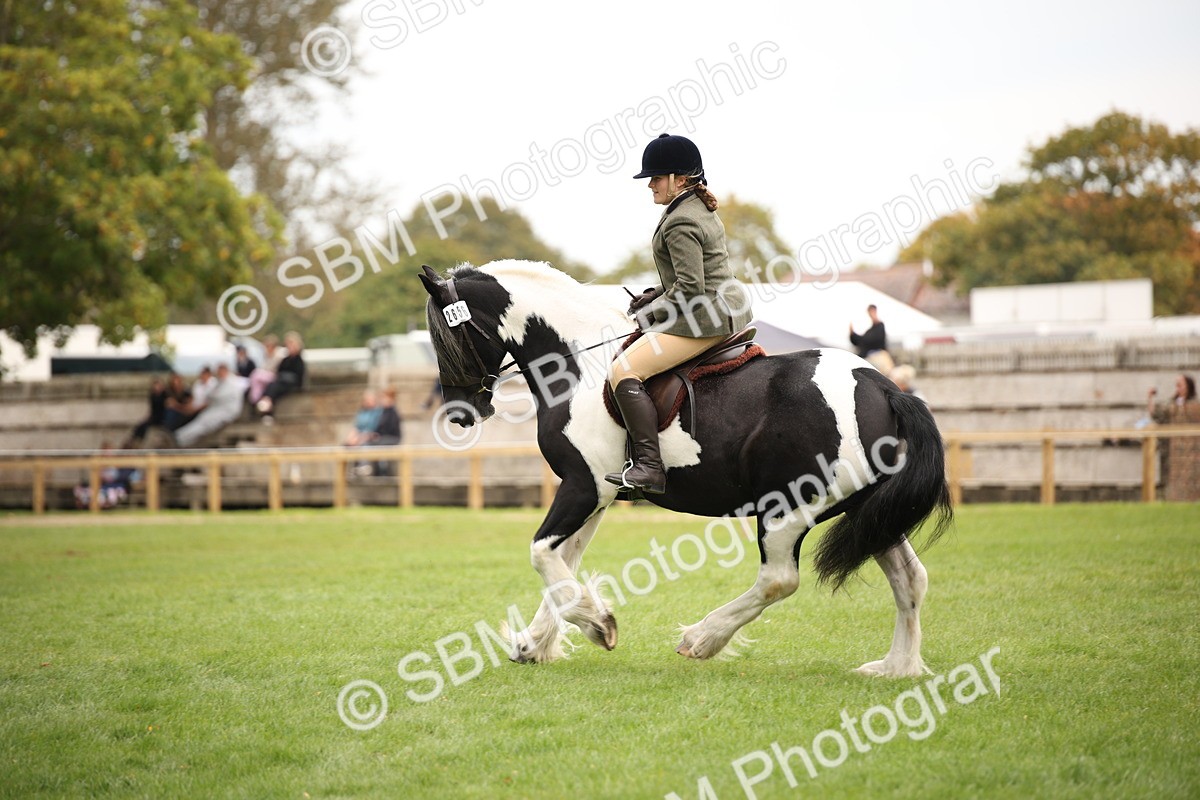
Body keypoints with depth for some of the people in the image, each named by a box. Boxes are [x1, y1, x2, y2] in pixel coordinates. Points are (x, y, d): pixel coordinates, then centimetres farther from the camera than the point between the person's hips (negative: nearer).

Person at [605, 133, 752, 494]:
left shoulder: (679, 225, -17)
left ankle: (649, 467, -25)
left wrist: (654, 312, -9)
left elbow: (690, 286, -23)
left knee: (624, 370, -16)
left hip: (704, 318, -11)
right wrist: (657, 295, 13)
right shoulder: (703, 208, 15)